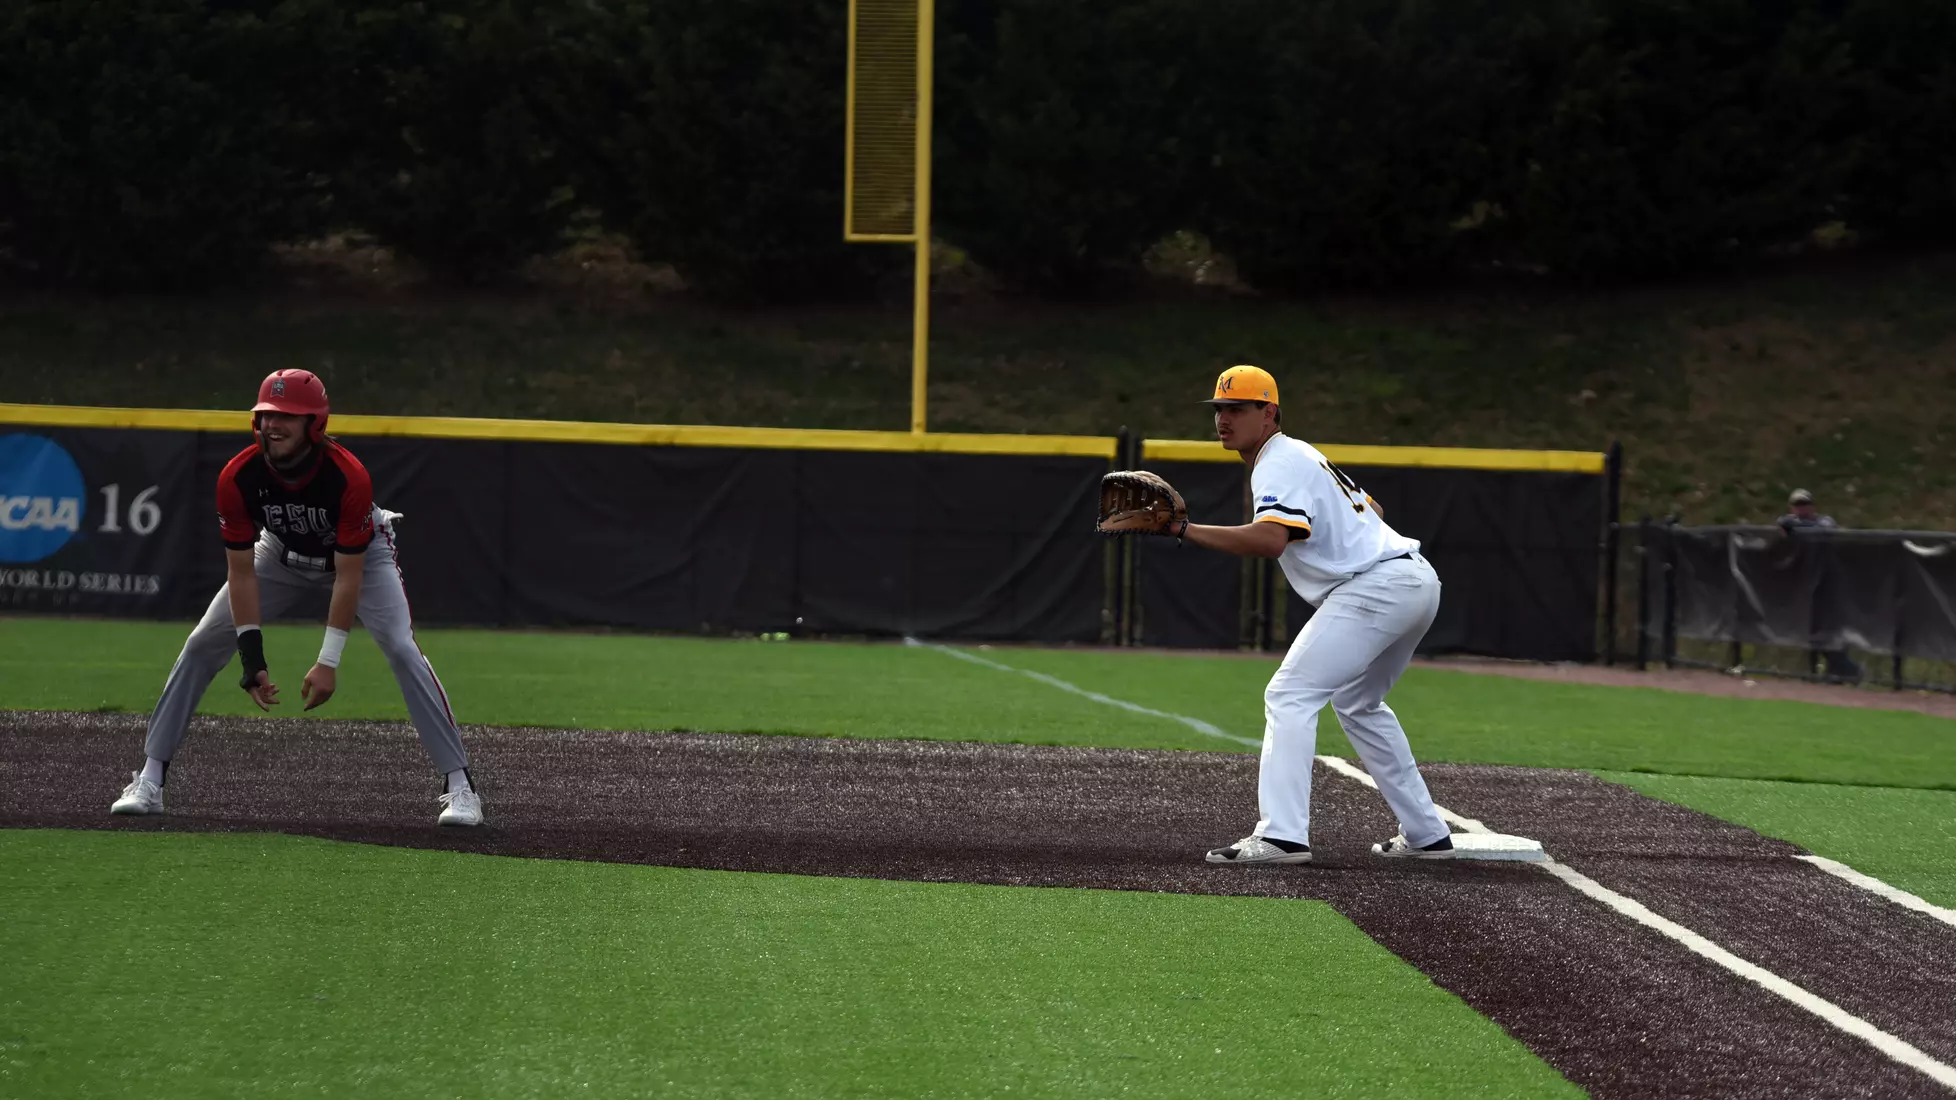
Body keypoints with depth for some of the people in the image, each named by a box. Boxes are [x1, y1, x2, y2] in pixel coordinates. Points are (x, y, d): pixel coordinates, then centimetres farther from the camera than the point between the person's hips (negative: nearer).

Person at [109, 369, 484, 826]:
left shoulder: (349, 477, -37)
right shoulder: (237, 478, -30)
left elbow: (348, 576, -31)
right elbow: (241, 573, -23)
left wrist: (329, 662, -34)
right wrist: (252, 659, -28)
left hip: (360, 553, -3)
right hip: (283, 555, 3)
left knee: (401, 649, -21)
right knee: (202, 646, -7)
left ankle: (460, 786, -16)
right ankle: (150, 780, 1)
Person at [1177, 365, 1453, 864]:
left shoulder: (1280, 462, -9)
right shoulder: (1302, 456, 23)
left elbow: (1270, 540, -27)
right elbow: (1370, 509, 31)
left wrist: (1184, 529, -28)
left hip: (1374, 587, -11)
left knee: (1290, 695, -14)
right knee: (1358, 703, 27)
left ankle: (1281, 835, -26)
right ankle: (1426, 835, 28)